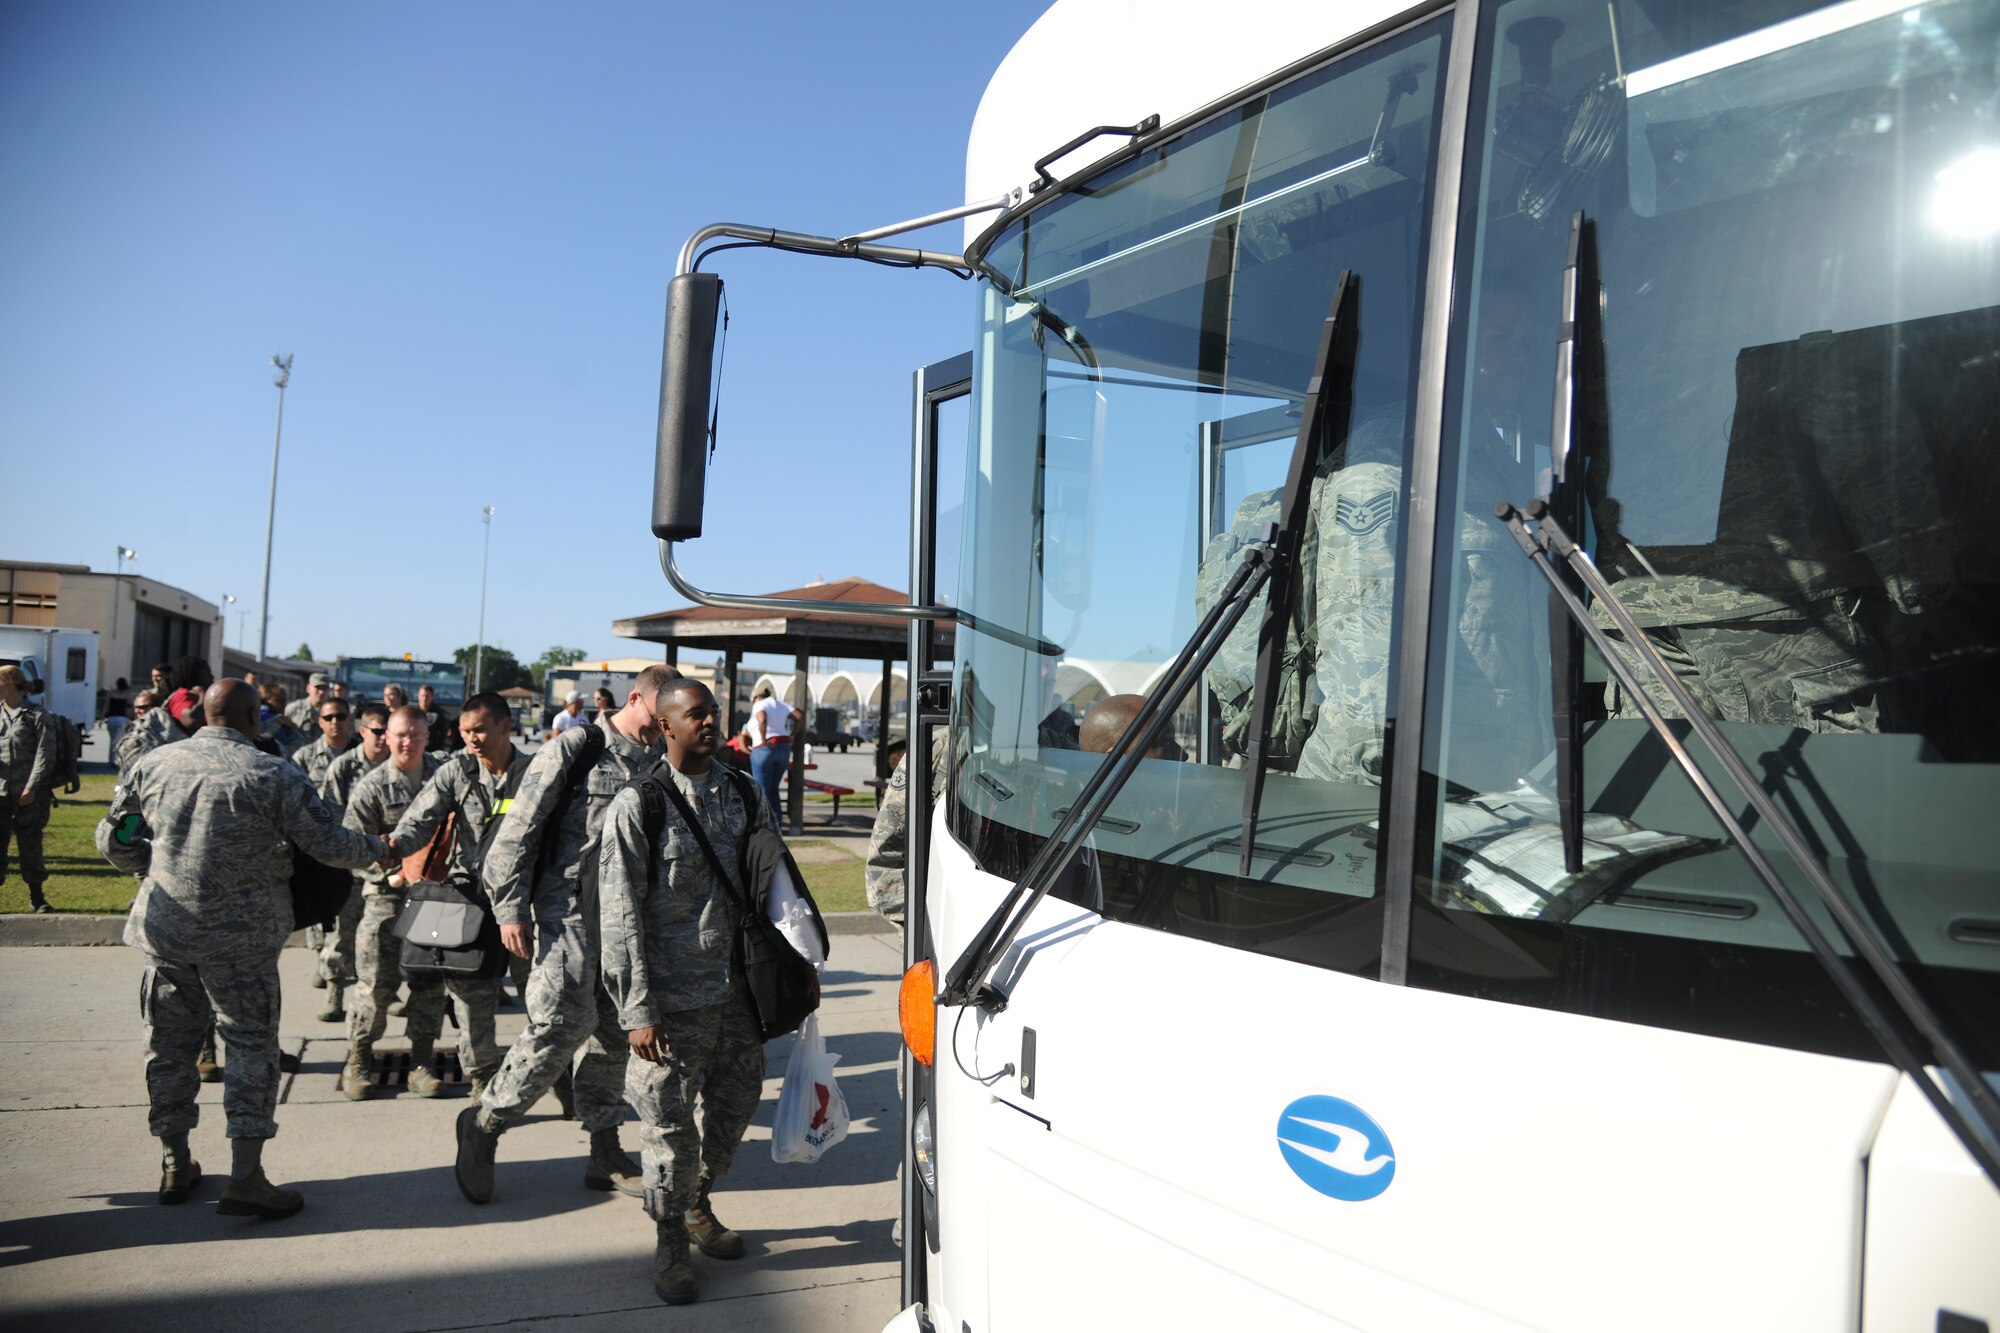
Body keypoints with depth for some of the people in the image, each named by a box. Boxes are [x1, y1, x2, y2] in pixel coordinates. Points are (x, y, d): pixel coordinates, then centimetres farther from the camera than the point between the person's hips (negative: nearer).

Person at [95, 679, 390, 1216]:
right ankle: (246, 1176, -1)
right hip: (239, 939, -4)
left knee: (169, 1045, 16)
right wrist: (380, 848, 8)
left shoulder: (152, 764, 1)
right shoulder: (274, 775, -12)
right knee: (252, 1046, 3)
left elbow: (113, 841, 10)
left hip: (164, 930, 4)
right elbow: (330, 843, -9)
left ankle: (175, 1165, 27)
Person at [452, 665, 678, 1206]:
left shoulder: (662, 762, 8)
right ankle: (485, 1121, 9)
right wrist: (510, 907, -9)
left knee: (615, 1031, 10)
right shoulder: (576, 749, -7)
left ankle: (604, 1152, 21)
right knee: (563, 1023, -12)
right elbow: (520, 828, -7)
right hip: (570, 908, -5)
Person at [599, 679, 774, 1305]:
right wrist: (637, 1010, -13)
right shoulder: (636, 806, -9)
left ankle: (697, 1205, 43)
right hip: (673, 997, -5)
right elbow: (620, 917, -10)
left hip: (738, 989, 5)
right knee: (670, 1126, 4)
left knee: (736, 1108, 16)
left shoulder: (744, 795, 5)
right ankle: (670, 1244, 27)